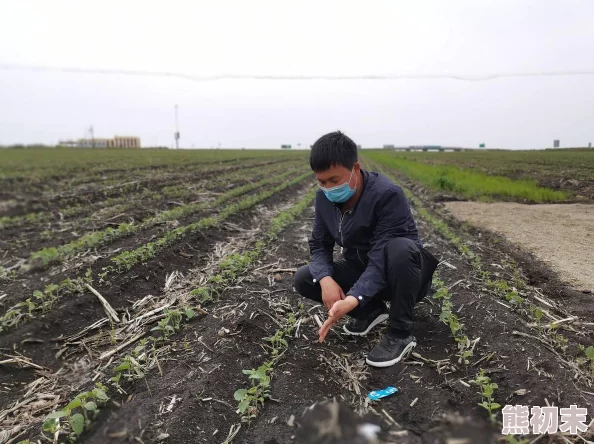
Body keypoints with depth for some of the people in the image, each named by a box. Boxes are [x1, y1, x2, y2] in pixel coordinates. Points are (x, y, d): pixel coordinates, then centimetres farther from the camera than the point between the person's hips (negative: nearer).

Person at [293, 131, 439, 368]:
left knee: (400, 248, -40)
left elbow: (381, 258, -34)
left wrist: (353, 300, -46)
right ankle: (372, 310, 6)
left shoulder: (387, 195, -28)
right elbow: (319, 245, -4)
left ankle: (401, 333, -17)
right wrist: (326, 279, -25)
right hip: (361, 270, 6)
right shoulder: (324, 198, -8)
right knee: (303, 279, -11)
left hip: (399, 274, -5)